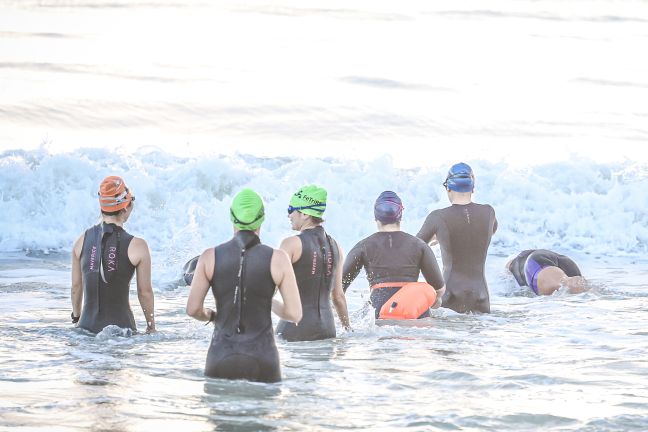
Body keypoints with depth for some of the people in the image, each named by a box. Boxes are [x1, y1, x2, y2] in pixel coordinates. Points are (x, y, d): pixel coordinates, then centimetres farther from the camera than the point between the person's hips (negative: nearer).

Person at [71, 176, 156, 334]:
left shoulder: (83, 241, 4)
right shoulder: (137, 246, -6)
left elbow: (76, 286, 13)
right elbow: (145, 292, 1)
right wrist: (151, 326, 14)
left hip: (87, 326, 4)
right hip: (121, 326, -3)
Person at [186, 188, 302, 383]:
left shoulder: (210, 257, 0)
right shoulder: (278, 259, -3)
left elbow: (193, 309, -1)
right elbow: (294, 314, -3)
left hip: (221, 357, 1)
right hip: (262, 357, -1)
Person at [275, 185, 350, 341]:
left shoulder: (292, 244, -8)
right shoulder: (335, 246, 10)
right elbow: (338, 296, 15)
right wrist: (348, 328, 23)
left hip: (295, 328, -6)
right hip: (327, 328, 6)